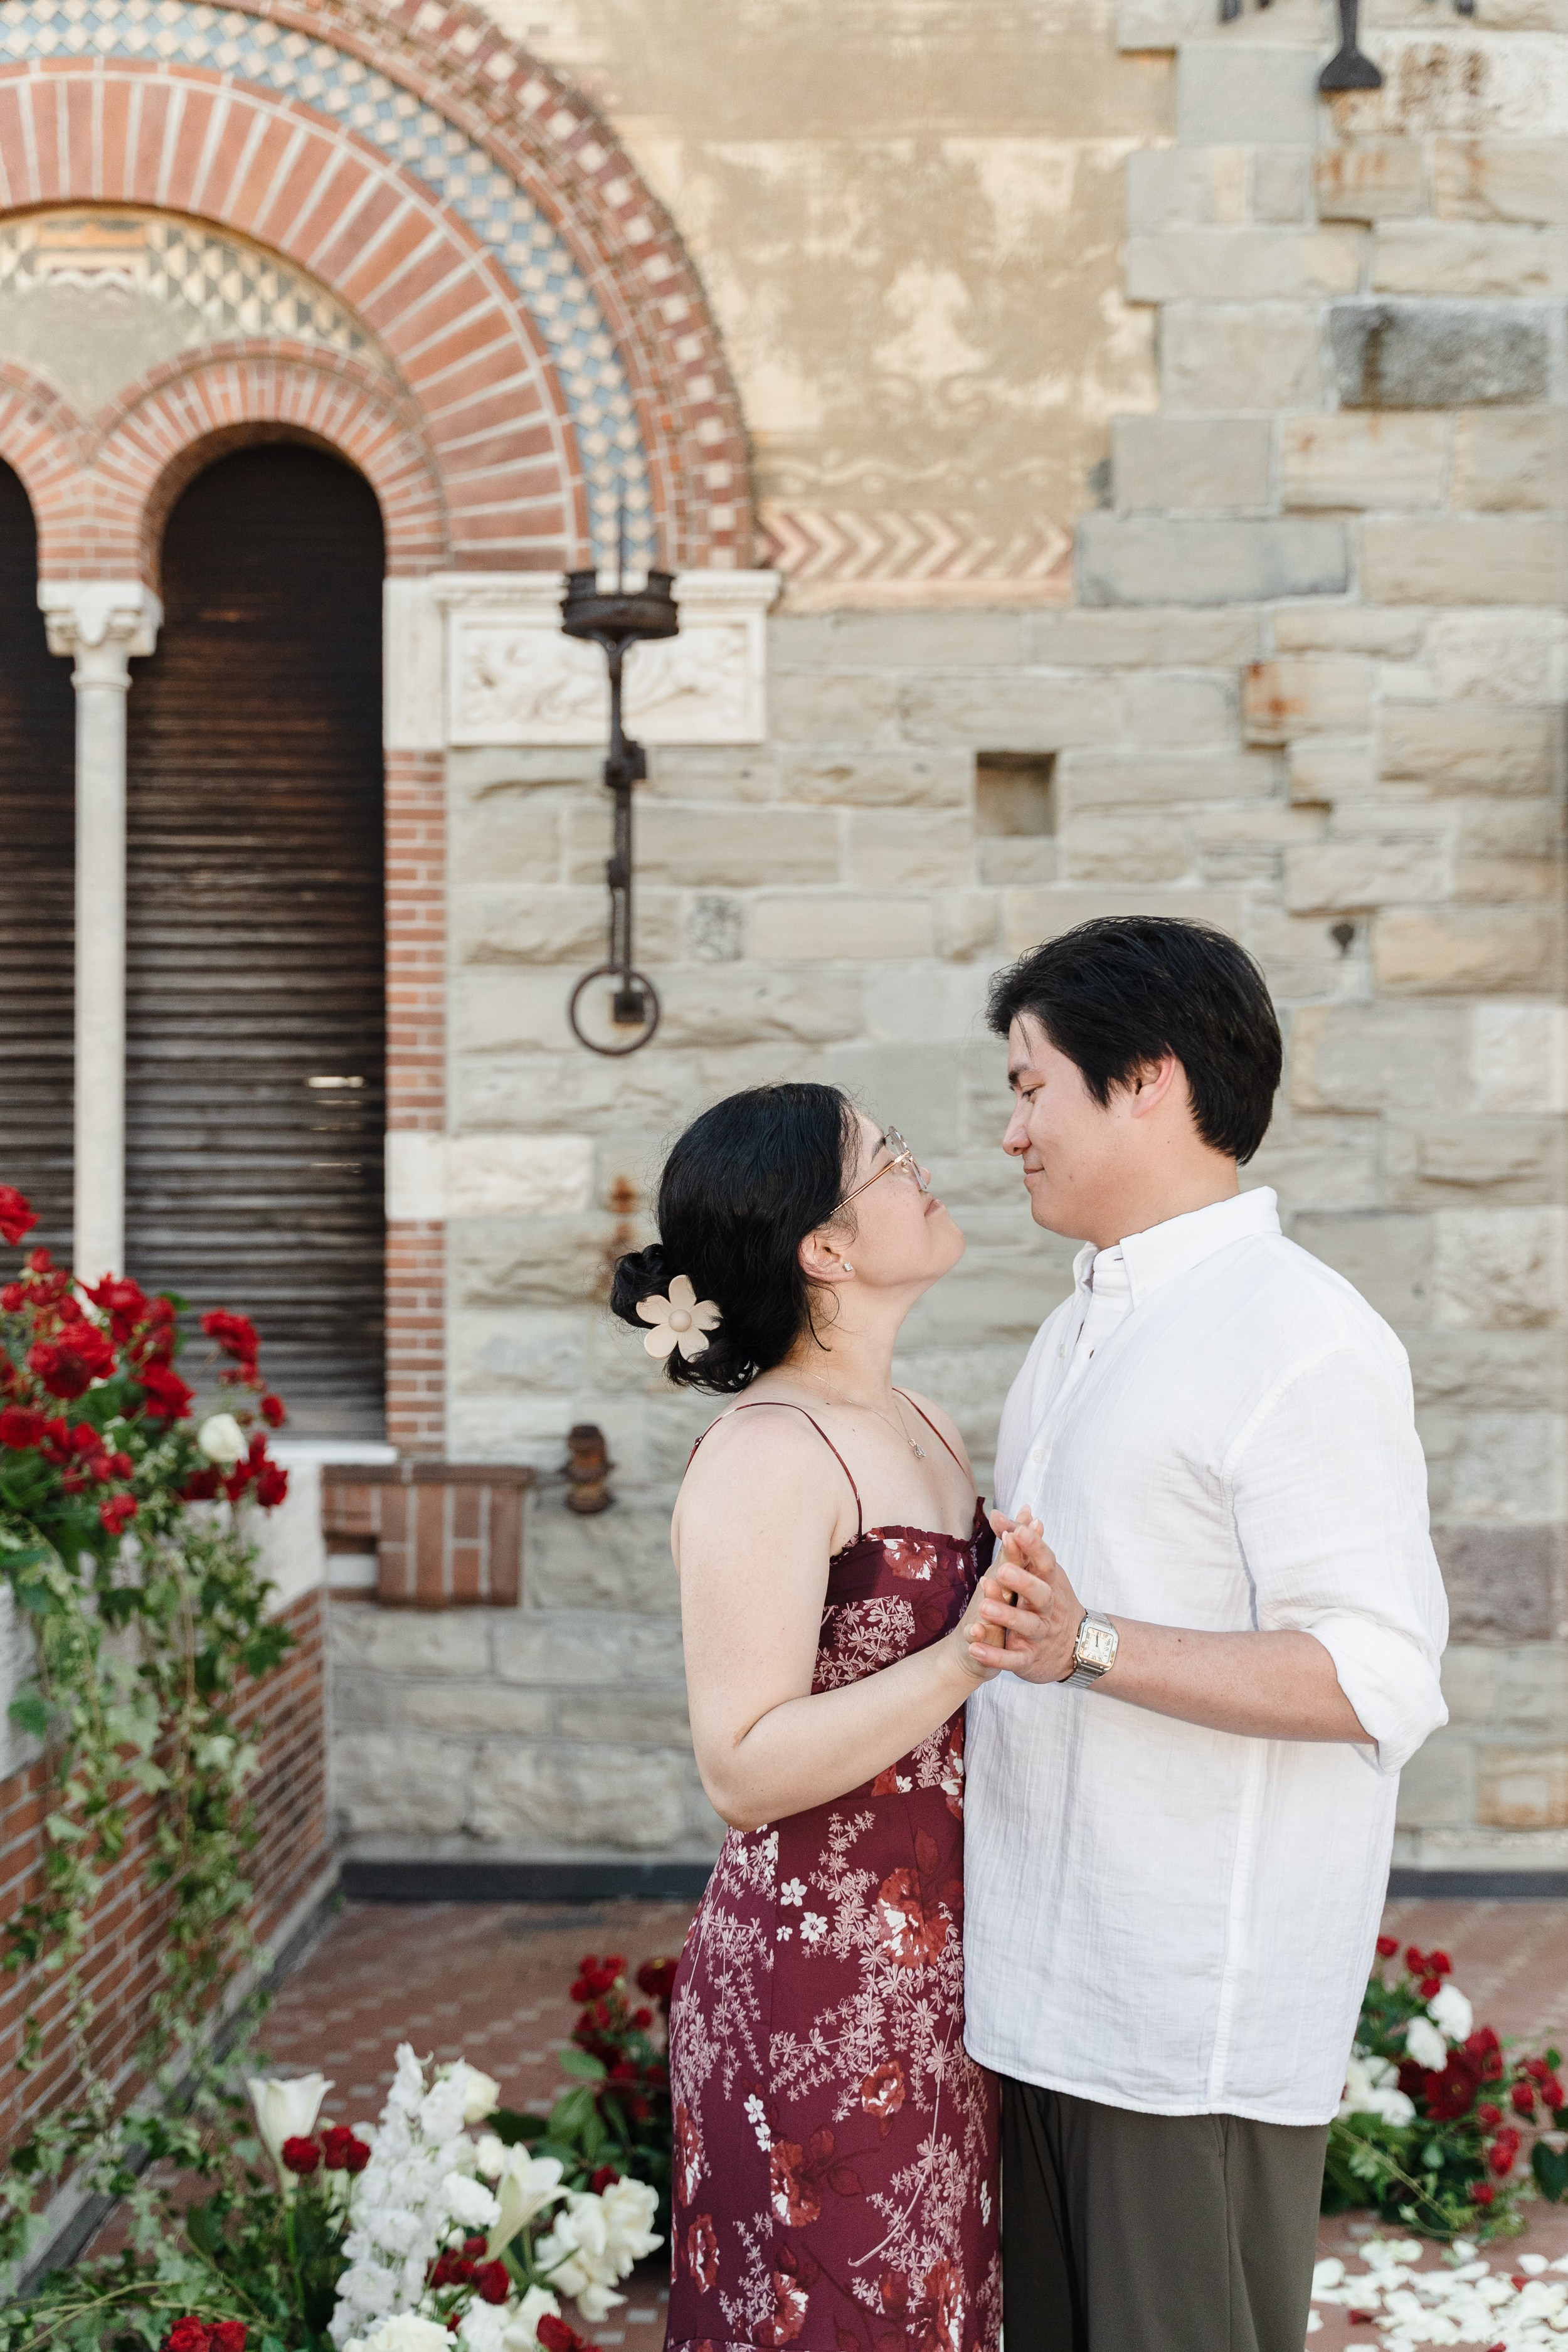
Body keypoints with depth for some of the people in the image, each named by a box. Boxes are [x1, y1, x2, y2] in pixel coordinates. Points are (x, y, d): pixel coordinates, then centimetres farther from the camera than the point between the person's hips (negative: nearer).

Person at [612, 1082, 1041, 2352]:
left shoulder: (930, 1428, 11)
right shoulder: (764, 1458, -16)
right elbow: (744, 1769, -21)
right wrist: (962, 1664, -29)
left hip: (943, 1975, 8)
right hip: (820, 1995, -8)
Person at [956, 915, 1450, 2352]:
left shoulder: (1301, 1339, -15)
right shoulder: (1084, 1328, 17)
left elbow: (1381, 1680, -23)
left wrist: (1092, 1647, -29)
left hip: (1202, 2015, -9)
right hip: (1047, 1984, 9)